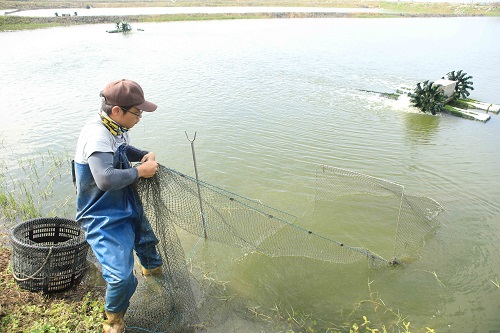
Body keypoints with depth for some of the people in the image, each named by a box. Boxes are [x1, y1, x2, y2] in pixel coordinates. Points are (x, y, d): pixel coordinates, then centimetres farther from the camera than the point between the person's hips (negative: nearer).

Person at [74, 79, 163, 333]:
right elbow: (106, 179, -42)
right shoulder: (97, 135, -30)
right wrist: (140, 171, -26)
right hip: (102, 217, -9)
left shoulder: (117, 128, -3)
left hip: (127, 206, 9)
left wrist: (145, 155, -2)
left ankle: (152, 268, 66)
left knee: (146, 240, 32)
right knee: (122, 278, -15)